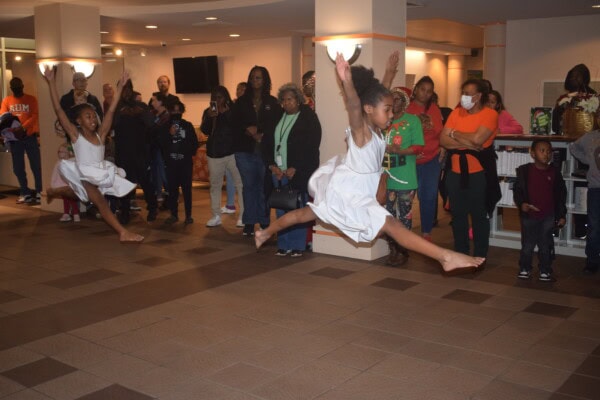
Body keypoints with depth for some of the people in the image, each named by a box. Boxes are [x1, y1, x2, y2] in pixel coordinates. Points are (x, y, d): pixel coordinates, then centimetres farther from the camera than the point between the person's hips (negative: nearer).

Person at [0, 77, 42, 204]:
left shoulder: (31, 99, 2)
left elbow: (35, 116, -10)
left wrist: (23, 128, -26)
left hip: (30, 136, -3)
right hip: (14, 138, 3)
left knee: (36, 165, -3)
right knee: (18, 167, 6)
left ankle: (39, 192, 2)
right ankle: (25, 193, 16)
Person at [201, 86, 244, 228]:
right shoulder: (208, 112, 8)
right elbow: (205, 131, -2)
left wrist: (226, 114, -22)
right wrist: (209, 117, -19)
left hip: (232, 152, -4)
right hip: (214, 153, 4)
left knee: (239, 184, -7)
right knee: (215, 185, 9)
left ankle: (243, 216, -3)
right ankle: (216, 216, 17)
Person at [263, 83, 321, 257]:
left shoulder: (308, 118, -3)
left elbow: (311, 146, -10)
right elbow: (268, 142, 14)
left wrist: (295, 169, -13)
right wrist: (272, 165, -1)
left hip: (298, 172, -5)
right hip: (278, 171, 5)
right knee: (281, 210, 6)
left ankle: (297, 245, 6)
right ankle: (284, 245, 14)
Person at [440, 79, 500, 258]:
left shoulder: (490, 114, -7)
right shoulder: (456, 112, 7)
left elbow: (477, 138, -21)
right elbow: (443, 139, -1)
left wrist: (455, 134, -6)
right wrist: (466, 144, -15)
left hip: (478, 172, -5)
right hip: (455, 171, 5)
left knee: (479, 215, 3)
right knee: (458, 215, 11)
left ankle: (479, 256, 14)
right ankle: (460, 254, 23)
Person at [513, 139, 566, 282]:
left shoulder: (554, 172, 1)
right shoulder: (524, 171, -4)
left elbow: (561, 196, 7)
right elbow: (517, 190, -1)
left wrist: (562, 215, 5)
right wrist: (521, 204, -20)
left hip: (548, 217, 1)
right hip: (529, 215, -1)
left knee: (545, 246, 8)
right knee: (527, 245, 8)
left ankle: (545, 271, 19)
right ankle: (524, 269, 22)